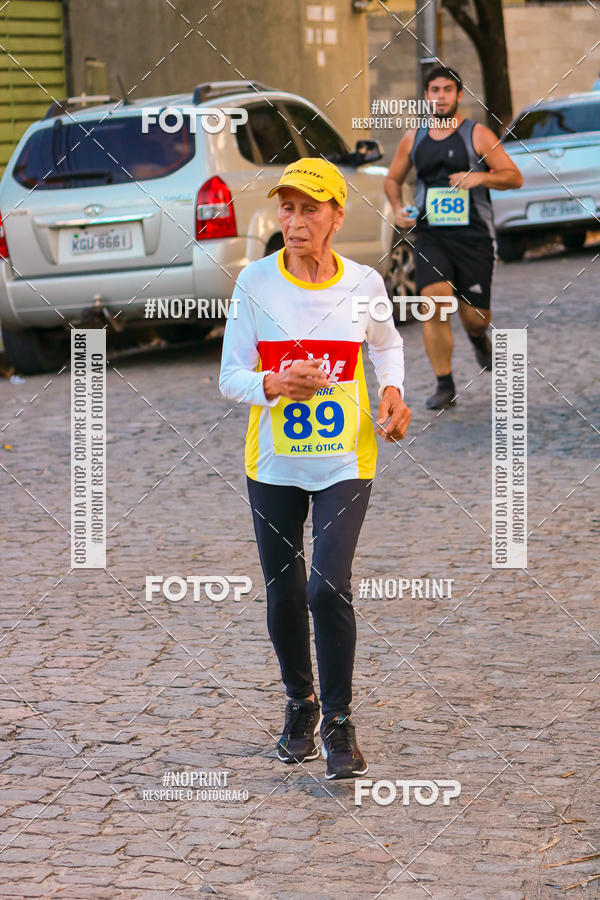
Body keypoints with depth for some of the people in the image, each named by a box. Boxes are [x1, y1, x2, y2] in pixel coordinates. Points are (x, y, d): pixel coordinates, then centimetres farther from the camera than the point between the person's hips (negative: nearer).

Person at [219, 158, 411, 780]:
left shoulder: (364, 284, -2)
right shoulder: (255, 281, -5)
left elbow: (387, 344, 19)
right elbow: (230, 377, -5)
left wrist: (393, 392, 0)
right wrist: (274, 384, -25)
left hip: (345, 461, -1)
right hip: (274, 464, 1)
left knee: (329, 588, -15)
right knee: (284, 595, 10)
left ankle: (339, 723, 0)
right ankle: (300, 705, 34)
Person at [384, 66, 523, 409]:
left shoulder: (477, 135, 0)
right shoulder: (413, 139, 9)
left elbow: (515, 177, -2)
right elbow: (393, 179, 23)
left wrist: (481, 176, -19)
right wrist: (398, 209, 4)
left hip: (474, 236, -2)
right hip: (430, 236, 2)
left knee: (475, 315, -1)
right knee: (435, 305, -18)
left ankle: (478, 336, 39)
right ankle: (445, 386, -9)